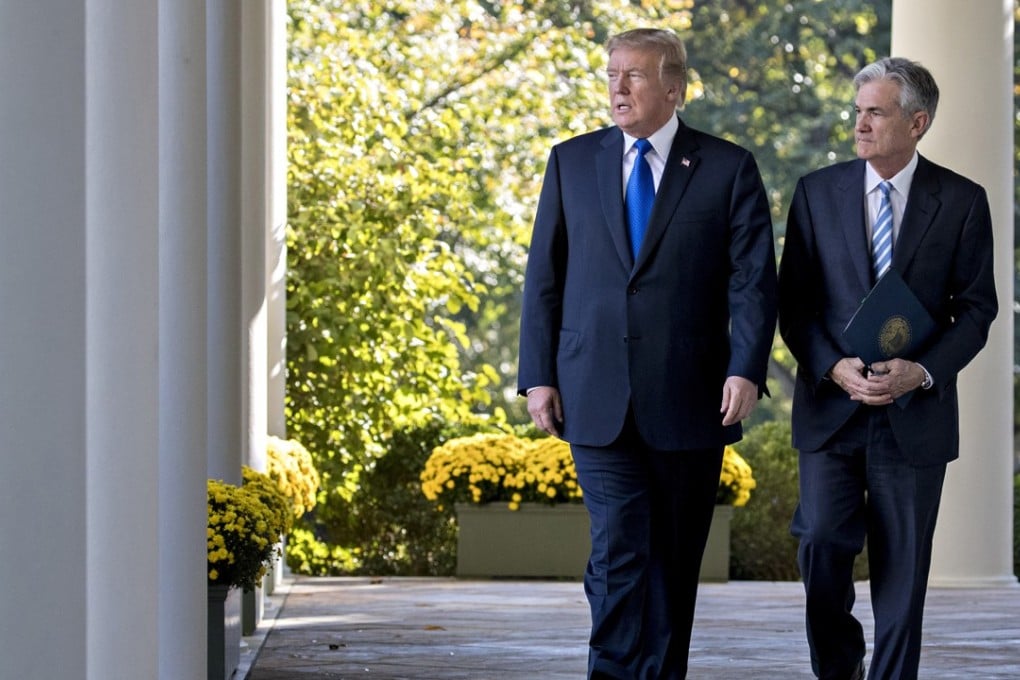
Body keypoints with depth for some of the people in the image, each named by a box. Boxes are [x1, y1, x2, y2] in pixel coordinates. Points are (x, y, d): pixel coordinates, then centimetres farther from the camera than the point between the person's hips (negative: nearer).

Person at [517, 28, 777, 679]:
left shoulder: (729, 168, 3)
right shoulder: (572, 162, 9)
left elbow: (753, 277, -2)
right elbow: (545, 276, 9)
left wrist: (746, 368, -15)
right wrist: (539, 375, 2)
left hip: (688, 403, 0)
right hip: (597, 400, 0)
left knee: (674, 558, 7)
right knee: (618, 549, -9)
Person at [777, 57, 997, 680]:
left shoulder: (961, 202, 0)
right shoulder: (818, 192, 3)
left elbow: (976, 307, 1)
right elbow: (794, 301, 4)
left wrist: (922, 371, -14)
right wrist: (835, 367, -13)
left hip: (914, 413, 0)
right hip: (831, 407, 1)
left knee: (903, 567, 3)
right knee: (822, 539, -11)